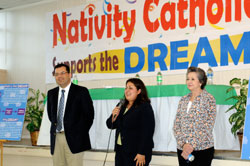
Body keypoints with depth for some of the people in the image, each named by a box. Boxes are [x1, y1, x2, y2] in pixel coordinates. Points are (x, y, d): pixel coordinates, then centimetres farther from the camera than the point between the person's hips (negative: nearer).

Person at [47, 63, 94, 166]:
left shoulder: (81, 91, -1)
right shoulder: (51, 93, 13)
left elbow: (89, 114, -1)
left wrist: (81, 132, -1)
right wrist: (55, 125, 13)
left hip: (74, 139, -5)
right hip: (56, 138, 5)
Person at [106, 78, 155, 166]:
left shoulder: (145, 107, -8)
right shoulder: (123, 107, 14)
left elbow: (147, 132, -16)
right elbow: (110, 125, 18)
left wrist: (142, 153, -21)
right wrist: (113, 117, -4)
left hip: (135, 153, -7)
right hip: (120, 151, 7)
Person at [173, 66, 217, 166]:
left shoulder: (209, 99, -2)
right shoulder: (183, 100, 11)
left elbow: (208, 126, -9)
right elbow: (176, 125, 7)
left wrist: (192, 144, -15)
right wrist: (183, 143, -8)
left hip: (202, 149, -4)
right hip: (182, 149, 4)